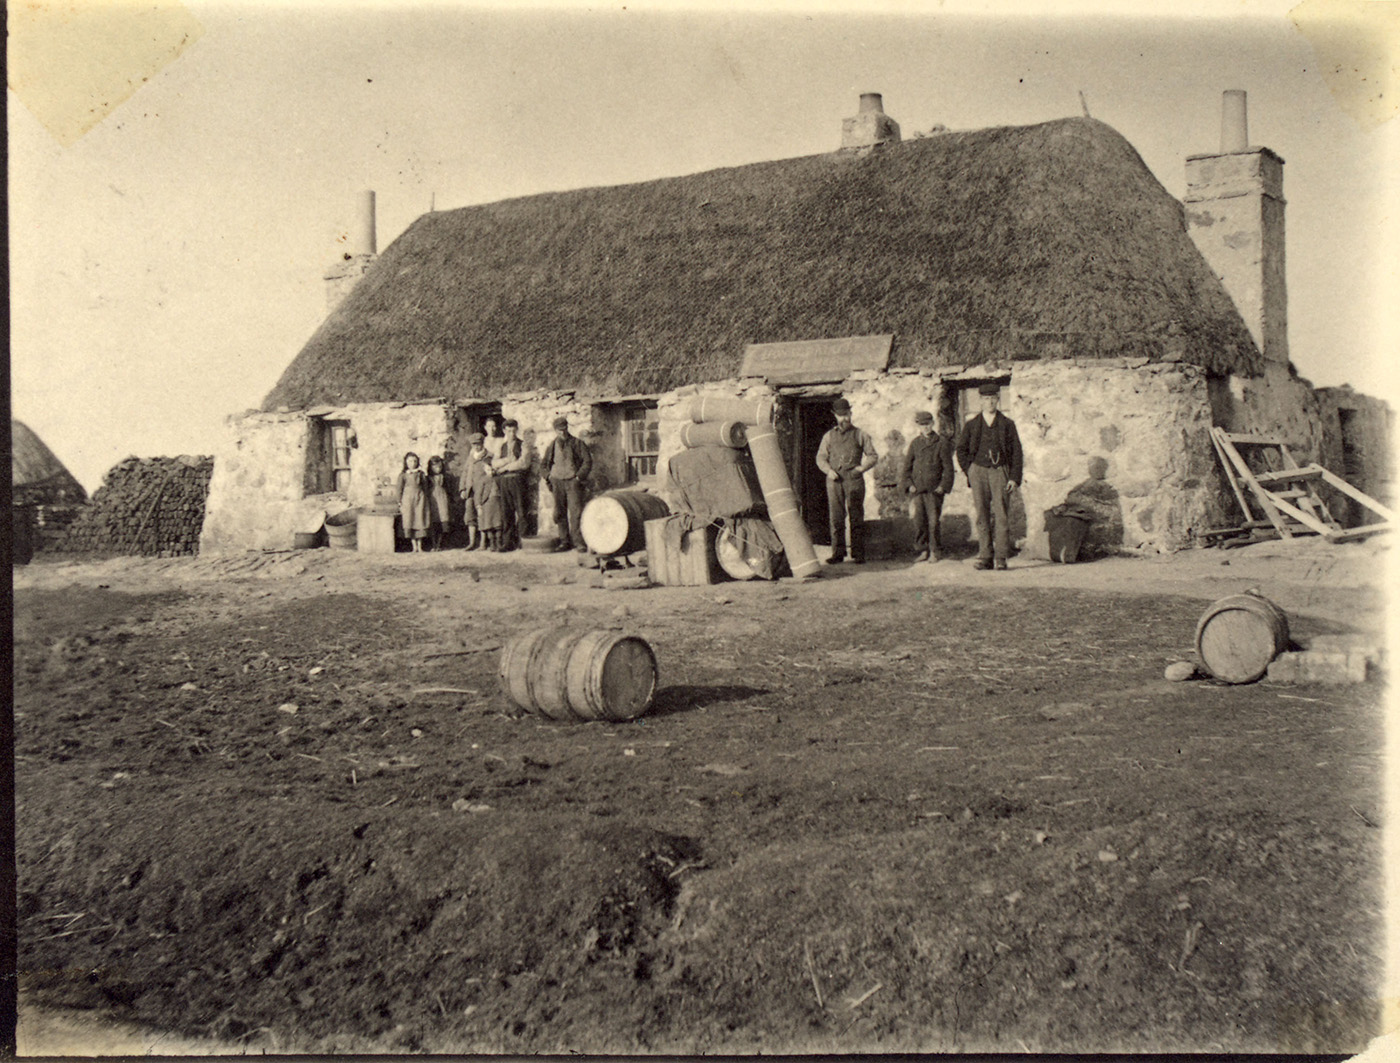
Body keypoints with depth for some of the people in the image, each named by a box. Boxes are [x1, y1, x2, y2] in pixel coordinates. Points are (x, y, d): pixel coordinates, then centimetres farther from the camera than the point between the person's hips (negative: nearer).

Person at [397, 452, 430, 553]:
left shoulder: (420, 474, 7)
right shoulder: (403, 475, 2)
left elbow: (425, 487, 11)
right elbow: (400, 489, 4)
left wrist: (425, 500, 7)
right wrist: (400, 502, 0)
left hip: (419, 499, 1)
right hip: (407, 500, -1)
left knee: (420, 521, -2)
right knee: (409, 522, -3)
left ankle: (419, 546, 5)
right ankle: (414, 546, 4)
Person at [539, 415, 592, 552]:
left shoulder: (577, 443, 4)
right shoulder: (552, 446, 13)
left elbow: (587, 461, 3)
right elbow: (543, 465, 21)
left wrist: (579, 476, -6)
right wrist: (548, 476, 5)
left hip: (573, 481, -3)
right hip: (557, 481, 3)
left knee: (576, 512, -10)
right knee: (560, 513, 3)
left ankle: (578, 541, -9)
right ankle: (564, 540, 12)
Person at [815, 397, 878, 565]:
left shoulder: (860, 435, 11)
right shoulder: (829, 436, 17)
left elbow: (873, 456, 12)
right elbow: (820, 457, 15)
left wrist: (862, 468, -6)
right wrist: (829, 470, -4)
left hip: (854, 479, -2)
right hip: (834, 480, 2)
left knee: (856, 517, -4)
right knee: (836, 517, -2)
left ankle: (858, 554, -2)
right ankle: (838, 553, 2)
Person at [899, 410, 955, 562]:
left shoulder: (942, 443, 3)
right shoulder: (915, 443, 11)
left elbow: (948, 468, 3)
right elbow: (906, 467, 14)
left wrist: (942, 486, -6)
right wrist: (909, 485, 2)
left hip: (934, 489, -2)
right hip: (917, 489, 3)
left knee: (933, 521, -6)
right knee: (919, 521, -1)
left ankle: (935, 551, 4)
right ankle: (921, 550, 8)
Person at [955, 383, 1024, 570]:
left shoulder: (1007, 424, 8)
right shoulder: (971, 425, 11)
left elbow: (1016, 452, 6)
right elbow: (961, 450, 15)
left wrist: (1015, 478, -3)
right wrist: (970, 472, 4)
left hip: (1000, 471, -1)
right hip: (978, 472, 1)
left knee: (1001, 514, -9)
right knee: (982, 516, -2)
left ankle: (1001, 557, -6)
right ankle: (985, 557, 0)